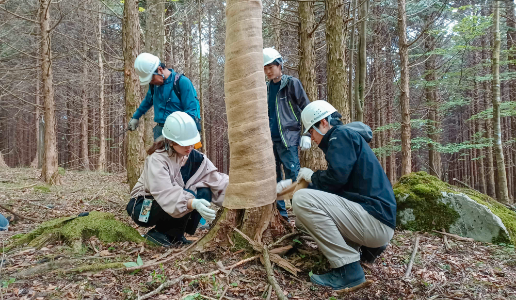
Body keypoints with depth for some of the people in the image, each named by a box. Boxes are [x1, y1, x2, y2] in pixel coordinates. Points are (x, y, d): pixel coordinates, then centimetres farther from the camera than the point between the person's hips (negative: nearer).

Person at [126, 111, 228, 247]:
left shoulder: (195, 157, -9)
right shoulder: (157, 159, -26)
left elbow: (216, 179, -16)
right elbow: (165, 193, -40)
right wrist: (193, 203, -55)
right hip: (142, 207, -6)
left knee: (205, 193, -16)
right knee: (188, 195, -29)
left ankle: (176, 235, -3)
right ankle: (158, 233, -9)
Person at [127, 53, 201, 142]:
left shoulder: (182, 82, -10)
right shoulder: (154, 84, 11)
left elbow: (192, 111, -13)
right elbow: (148, 101, 33)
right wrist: (135, 117, 42)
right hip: (160, 130, 6)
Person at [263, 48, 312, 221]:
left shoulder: (292, 83, -1)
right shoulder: (267, 88, 15)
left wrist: (306, 134, -11)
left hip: (288, 139, -6)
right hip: (270, 140, 6)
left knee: (293, 176, -6)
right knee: (273, 178, 7)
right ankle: (280, 212, 17)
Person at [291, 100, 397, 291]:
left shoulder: (341, 134, -7)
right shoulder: (344, 139, 22)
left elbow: (336, 177, -20)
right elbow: (333, 188, 24)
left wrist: (311, 176, -1)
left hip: (374, 220, -10)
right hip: (373, 220, 10)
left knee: (302, 199, -20)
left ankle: (348, 271, -15)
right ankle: (367, 246, 14)